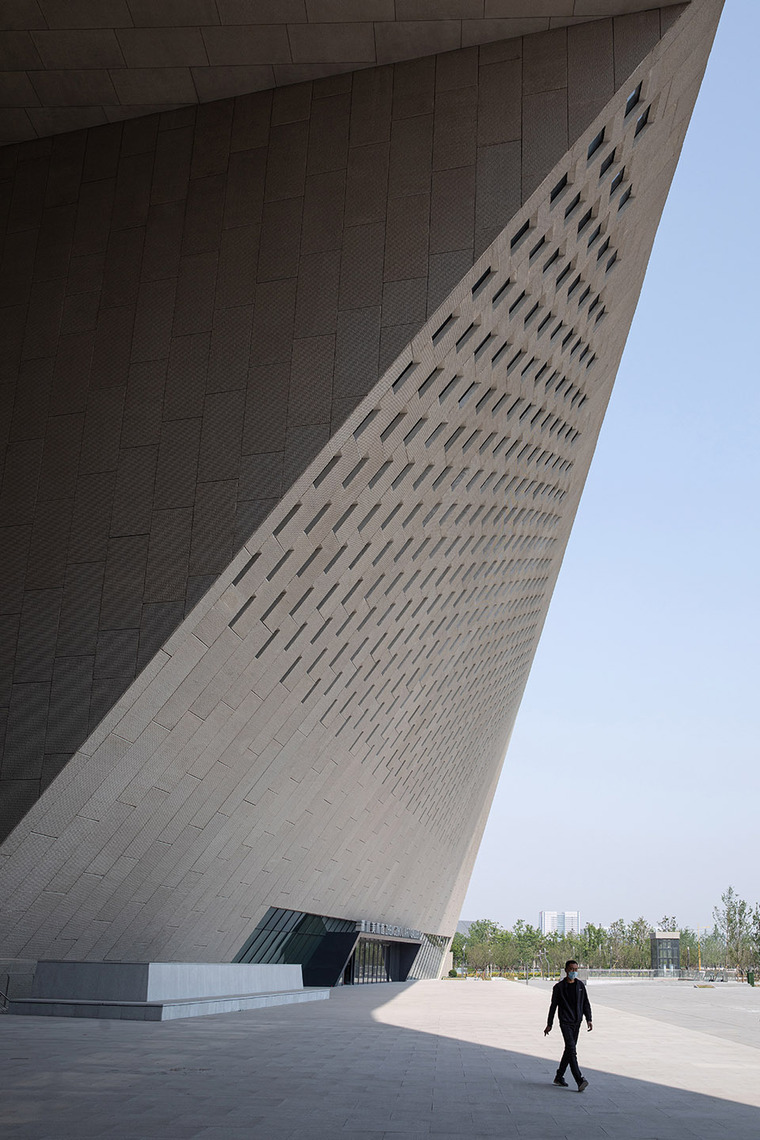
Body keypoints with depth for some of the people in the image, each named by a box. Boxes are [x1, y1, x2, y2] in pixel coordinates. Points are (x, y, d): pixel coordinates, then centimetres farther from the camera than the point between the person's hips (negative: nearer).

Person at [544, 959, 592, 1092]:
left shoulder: (580, 985, 9)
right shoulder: (559, 987, -3)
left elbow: (586, 1003, 15)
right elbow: (553, 1006, 2)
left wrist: (588, 1019, 3)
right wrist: (549, 1024, 3)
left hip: (577, 1022, 5)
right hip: (565, 1022, -5)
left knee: (569, 1049, 10)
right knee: (571, 1049, -16)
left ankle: (559, 1077, 24)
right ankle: (580, 1080, -23)